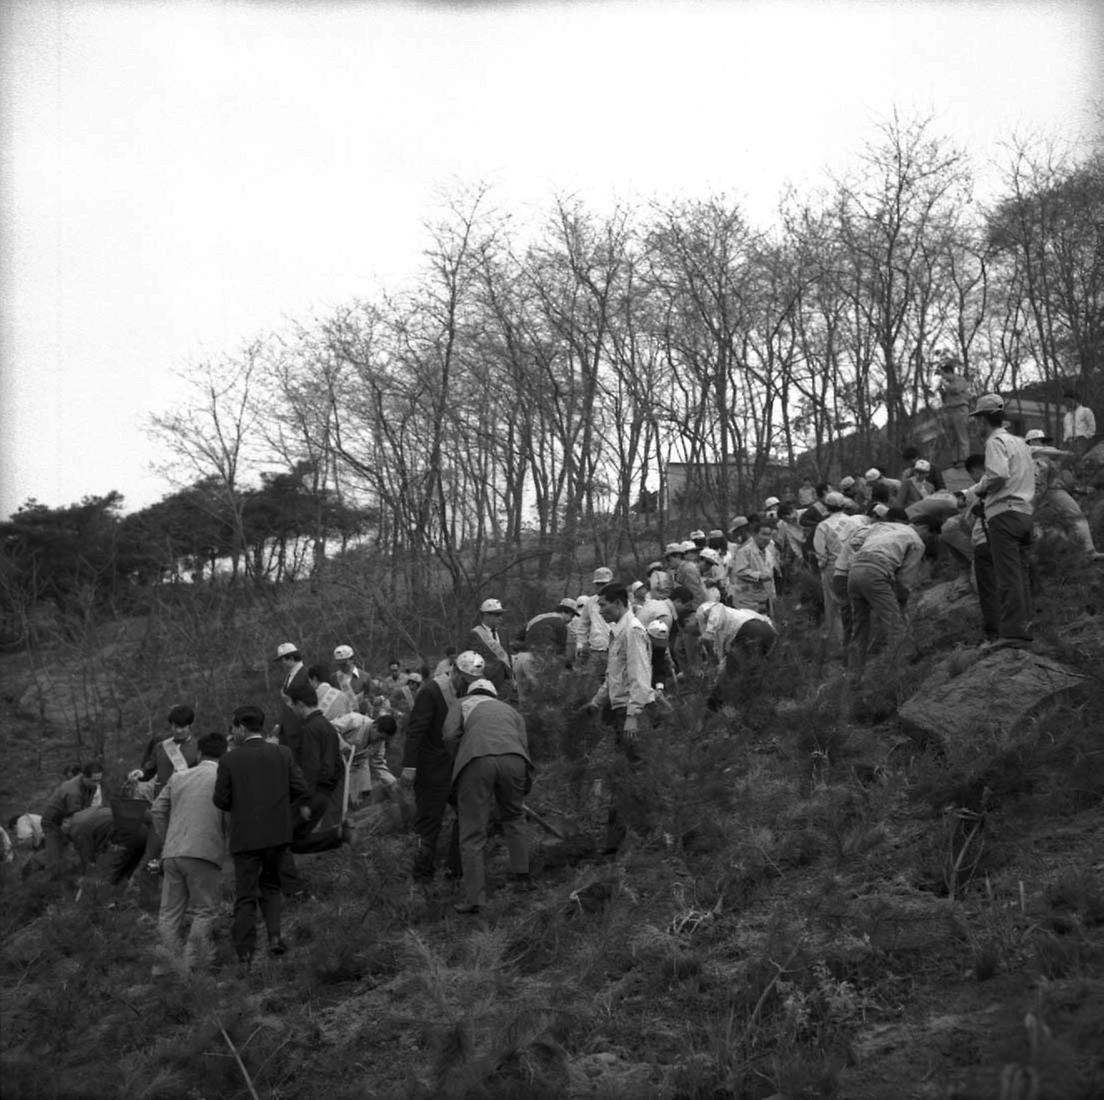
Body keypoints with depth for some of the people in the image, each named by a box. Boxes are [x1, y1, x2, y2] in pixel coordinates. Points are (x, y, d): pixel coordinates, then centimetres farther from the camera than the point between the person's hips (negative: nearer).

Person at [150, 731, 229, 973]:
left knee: (170, 913, 10)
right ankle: (192, 964, -4)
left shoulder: (178, 777, 16)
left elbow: (158, 810, 11)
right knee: (204, 911, 3)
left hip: (172, 853, 4)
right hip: (204, 853, -4)